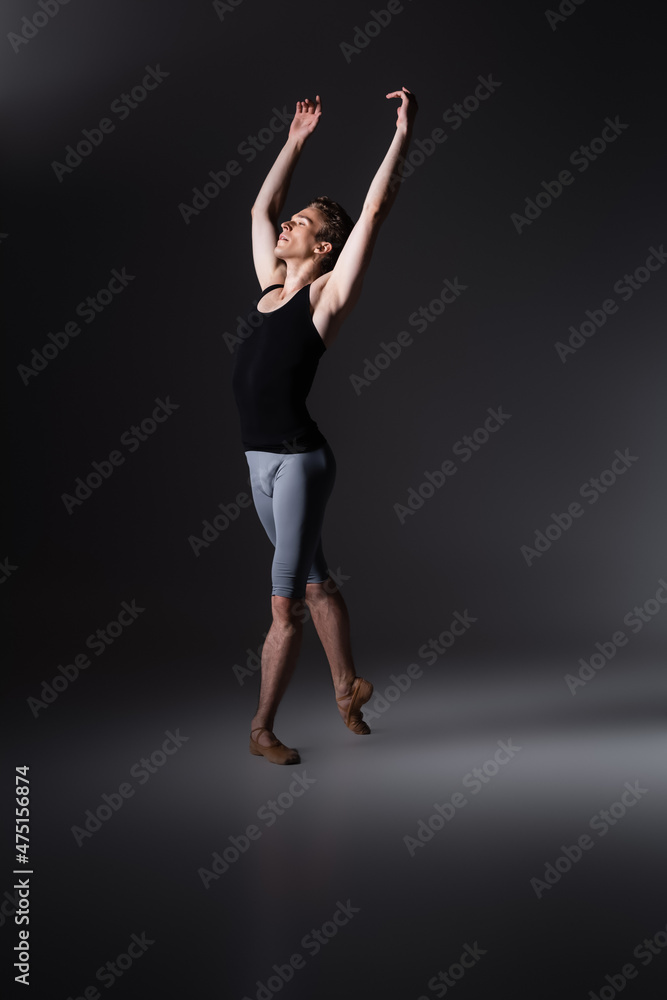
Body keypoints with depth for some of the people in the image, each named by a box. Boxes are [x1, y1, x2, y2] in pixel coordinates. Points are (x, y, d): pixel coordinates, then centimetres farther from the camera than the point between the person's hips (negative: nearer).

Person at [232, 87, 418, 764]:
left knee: (286, 601, -1)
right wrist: (296, 141, 28)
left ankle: (262, 727, 9)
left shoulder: (327, 297, -5)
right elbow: (261, 207, 25)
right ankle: (347, 689, 32)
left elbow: (374, 211, -9)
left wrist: (403, 135, -6)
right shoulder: (271, 289, 13)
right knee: (313, 583, 17)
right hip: (260, 458, 8)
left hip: (299, 460, -8)